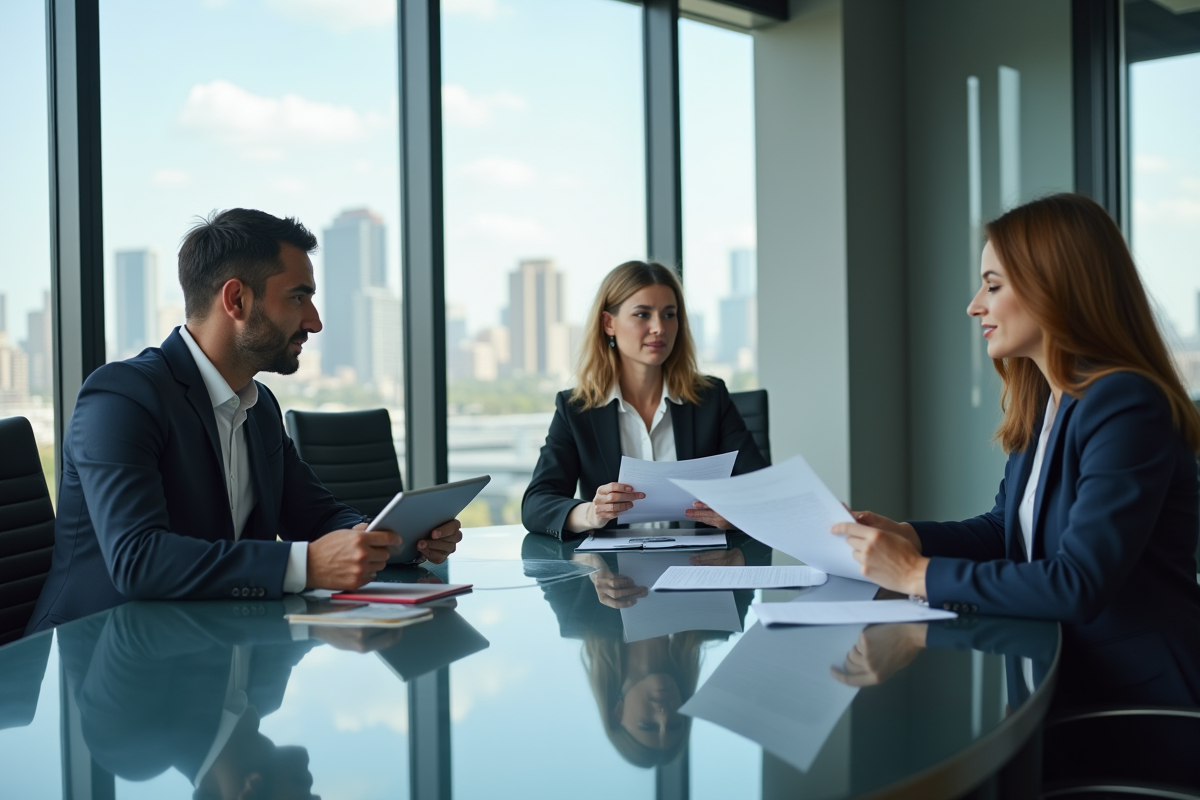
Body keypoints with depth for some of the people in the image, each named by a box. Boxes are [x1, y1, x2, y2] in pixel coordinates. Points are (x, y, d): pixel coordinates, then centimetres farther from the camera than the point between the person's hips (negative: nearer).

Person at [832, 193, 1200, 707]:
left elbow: (1078, 585, -27)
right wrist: (903, 535, -1)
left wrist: (917, 573, -22)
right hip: (1066, 675, 8)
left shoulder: (1126, 407, -20)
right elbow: (1004, 529, 16)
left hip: (1140, 696, -8)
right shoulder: (1041, 403, 9)